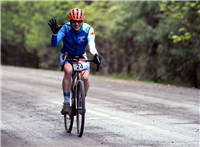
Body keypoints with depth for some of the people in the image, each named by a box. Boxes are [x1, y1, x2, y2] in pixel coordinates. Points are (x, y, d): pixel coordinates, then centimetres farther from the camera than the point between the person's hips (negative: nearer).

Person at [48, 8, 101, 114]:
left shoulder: (88, 29, -20)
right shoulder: (65, 28, -22)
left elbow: (91, 46, -32)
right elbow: (54, 44, -30)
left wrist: (95, 55, -54)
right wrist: (55, 33, -50)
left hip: (81, 56, 1)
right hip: (66, 55, -1)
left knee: (85, 78, -22)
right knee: (68, 71, -34)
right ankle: (66, 102, -27)